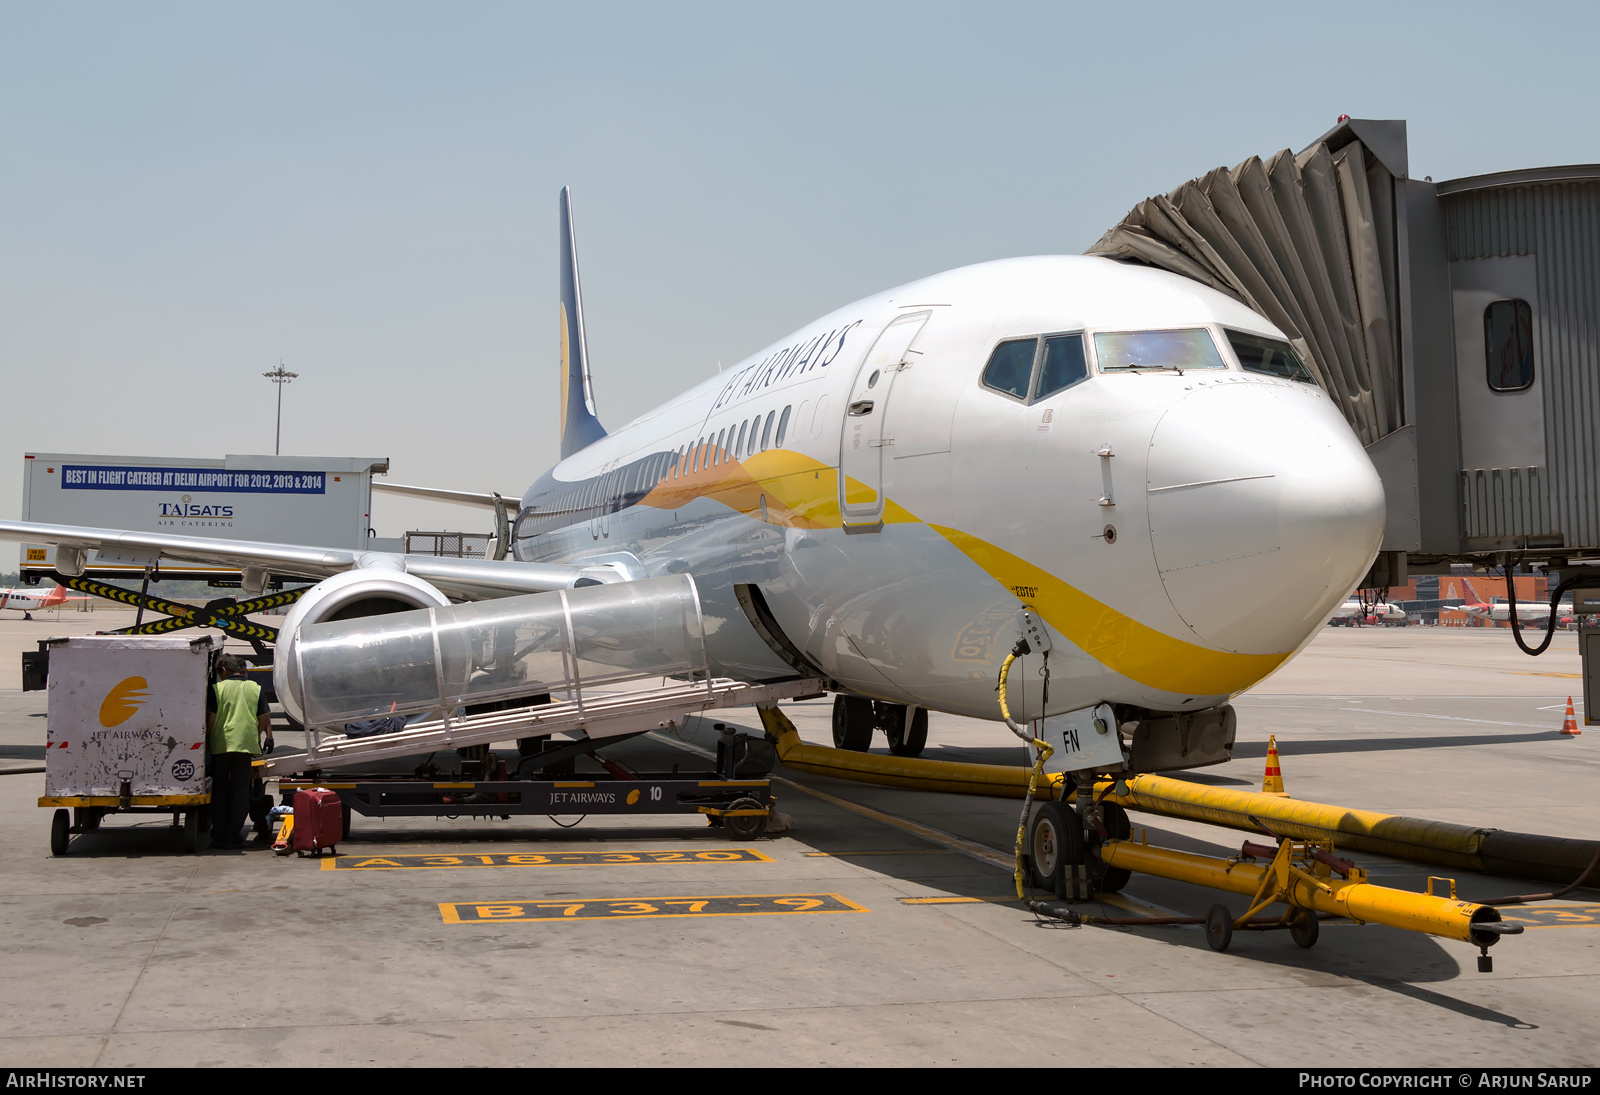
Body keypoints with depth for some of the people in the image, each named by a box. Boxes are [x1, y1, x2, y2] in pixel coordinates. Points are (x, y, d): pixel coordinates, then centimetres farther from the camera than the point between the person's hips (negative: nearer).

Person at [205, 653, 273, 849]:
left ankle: (219, 836, 10)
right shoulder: (256, 689, 5)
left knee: (219, 790, 9)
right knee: (240, 790, 5)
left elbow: (211, 720, -5)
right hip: (246, 745, 1)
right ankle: (233, 836, 2)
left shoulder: (216, 689, -2)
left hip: (220, 745, -1)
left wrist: (206, 741, 7)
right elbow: (264, 719, 4)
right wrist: (268, 738, 17)